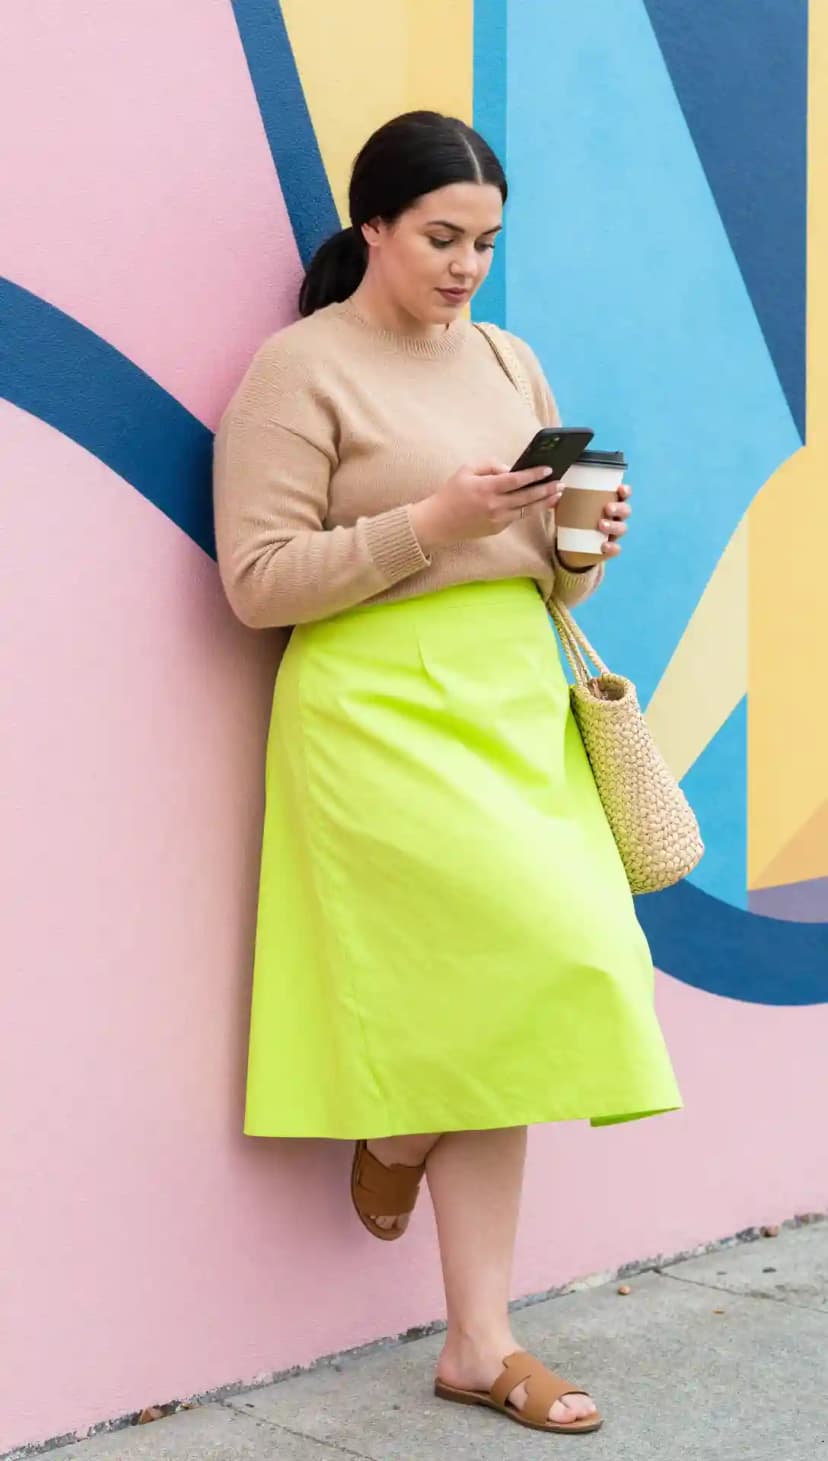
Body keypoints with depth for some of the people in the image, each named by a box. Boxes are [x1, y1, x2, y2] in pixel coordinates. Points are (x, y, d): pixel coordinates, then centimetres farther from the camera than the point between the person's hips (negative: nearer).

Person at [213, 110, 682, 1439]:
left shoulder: (508, 362, 16)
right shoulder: (301, 368, -4)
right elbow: (256, 581, -11)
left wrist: (583, 546, -4)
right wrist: (430, 523, -17)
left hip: (515, 707, 6)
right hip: (382, 715, -6)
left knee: (494, 1007, 4)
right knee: (558, 954, -17)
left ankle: (479, 1345, 12)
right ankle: (392, 1134, 14)